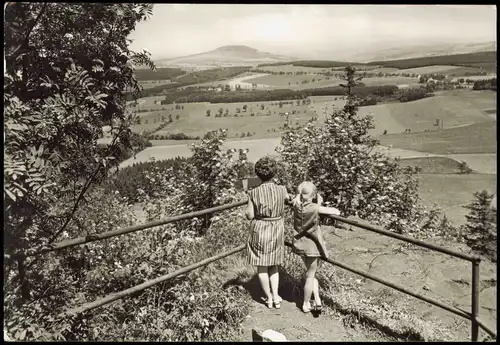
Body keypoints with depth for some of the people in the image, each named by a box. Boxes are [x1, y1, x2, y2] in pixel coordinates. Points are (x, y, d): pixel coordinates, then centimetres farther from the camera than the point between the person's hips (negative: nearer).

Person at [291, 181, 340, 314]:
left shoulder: (296, 205, -9)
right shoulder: (315, 208, -22)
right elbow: (337, 212, -17)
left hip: (300, 242, 5)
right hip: (312, 244, -5)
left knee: (311, 272, 24)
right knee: (310, 275, 13)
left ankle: (317, 300, 22)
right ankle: (306, 304, 26)